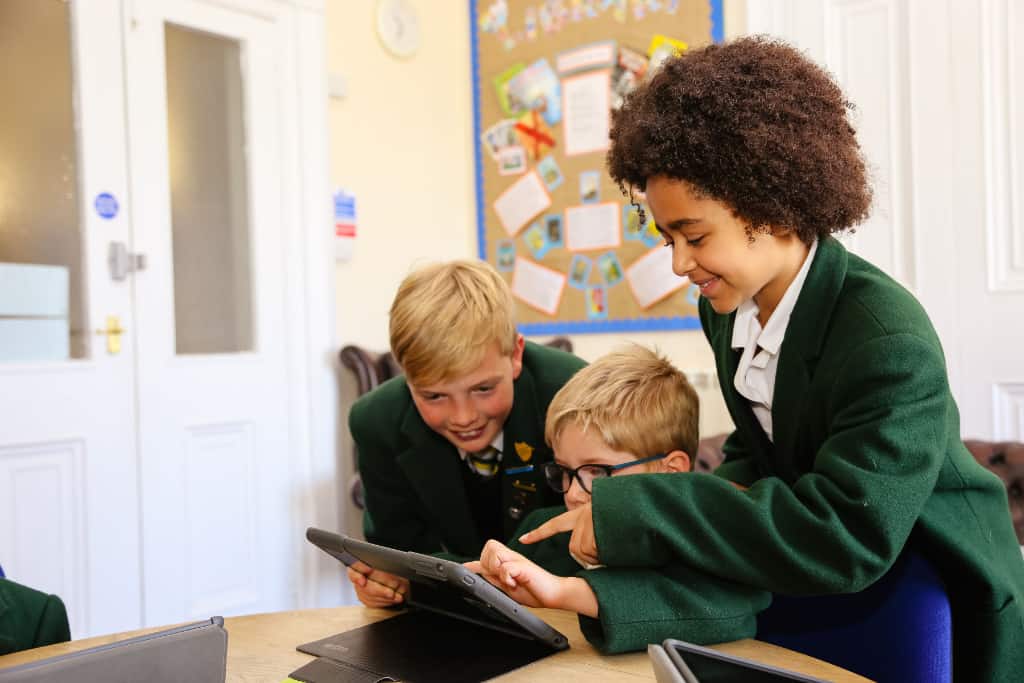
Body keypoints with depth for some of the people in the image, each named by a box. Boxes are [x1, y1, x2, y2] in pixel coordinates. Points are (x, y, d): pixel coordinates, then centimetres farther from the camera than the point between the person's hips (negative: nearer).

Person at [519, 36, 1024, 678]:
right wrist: (699, 501, -19)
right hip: (816, 604, 6)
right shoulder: (726, 311, -6)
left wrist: (636, 512, -36)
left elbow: (846, 540, -35)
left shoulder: (890, 342, -28)